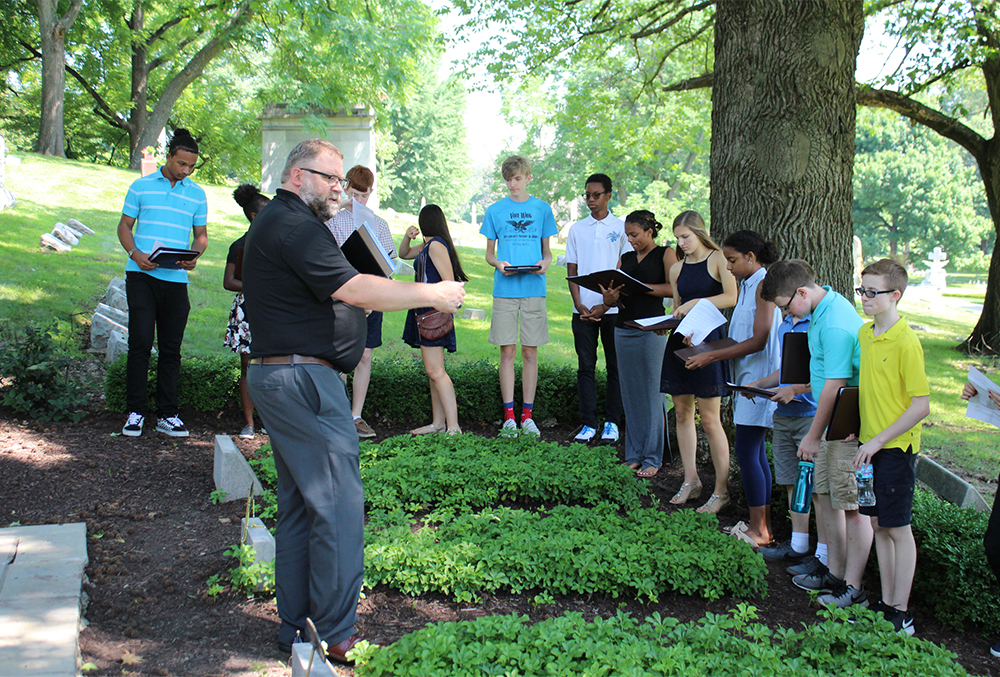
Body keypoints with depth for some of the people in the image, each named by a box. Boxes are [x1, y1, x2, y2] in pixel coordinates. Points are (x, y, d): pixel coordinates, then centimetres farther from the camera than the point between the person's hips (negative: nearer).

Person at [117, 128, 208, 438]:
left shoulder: (197, 194, 11)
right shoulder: (141, 186, 7)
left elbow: (201, 235, 16)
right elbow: (124, 226, 9)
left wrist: (194, 256, -6)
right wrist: (135, 254, -10)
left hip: (176, 279, 2)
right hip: (141, 276, -2)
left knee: (171, 348, 4)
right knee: (140, 343, -6)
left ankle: (167, 414, 11)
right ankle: (135, 411, 3)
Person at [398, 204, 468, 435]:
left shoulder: (436, 245, -12)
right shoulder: (426, 246, 17)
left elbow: (449, 282, -17)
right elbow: (403, 254, 32)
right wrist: (408, 237, 13)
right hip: (424, 312, 10)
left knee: (435, 371, -14)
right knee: (433, 371, 12)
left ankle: (453, 427, -17)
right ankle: (438, 423, 18)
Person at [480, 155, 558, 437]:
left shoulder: (542, 208, 10)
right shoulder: (495, 211, 9)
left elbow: (547, 250, 14)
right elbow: (489, 253, 12)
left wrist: (545, 262, -8)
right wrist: (498, 263, -10)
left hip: (534, 288, 0)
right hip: (505, 288, 0)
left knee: (530, 352, 2)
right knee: (507, 351, 0)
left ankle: (527, 415, 10)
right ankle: (509, 416, 5)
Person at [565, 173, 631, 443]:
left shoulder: (621, 227, 4)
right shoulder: (576, 229, 11)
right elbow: (571, 271, 9)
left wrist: (606, 304, -9)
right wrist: (579, 305, -5)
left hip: (612, 308, -2)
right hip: (583, 309, 2)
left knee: (615, 367, 3)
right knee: (586, 367, 3)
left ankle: (611, 423, 12)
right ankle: (588, 424, 8)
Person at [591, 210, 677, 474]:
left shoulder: (665, 254, 2)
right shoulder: (625, 258, 17)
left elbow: (672, 288, -11)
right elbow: (615, 291, 11)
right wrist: (608, 301, -12)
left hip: (651, 329, -5)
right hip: (623, 329, 5)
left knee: (651, 392, -3)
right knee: (630, 393, 7)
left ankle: (652, 459, 4)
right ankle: (634, 455, 15)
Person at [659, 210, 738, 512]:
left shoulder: (718, 260, -3)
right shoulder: (677, 269, 15)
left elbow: (732, 298, -13)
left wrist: (696, 303, -18)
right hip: (680, 340, 6)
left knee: (709, 418, -6)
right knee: (682, 412, 9)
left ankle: (721, 490, 3)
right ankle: (690, 481, 21)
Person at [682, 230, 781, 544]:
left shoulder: (764, 285, -13)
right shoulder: (747, 285, 16)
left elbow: (759, 341, -20)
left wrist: (712, 356, -19)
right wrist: (708, 349, 8)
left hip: (760, 379, -10)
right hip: (748, 377, 10)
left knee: (746, 450, -8)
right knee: (755, 450, 12)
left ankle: (758, 530, 1)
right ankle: (764, 524, 20)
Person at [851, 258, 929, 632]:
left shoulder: (906, 342, -18)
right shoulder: (864, 333, 6)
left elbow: (922, 405, -18)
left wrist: (880, 439, -18)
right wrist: (861, 428, 12)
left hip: (896, 448, -7)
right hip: (870, 445, 7)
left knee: (898, 528, 2)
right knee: (878, 524, 13)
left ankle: (901, 613, 13)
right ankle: (886, 601, 25)